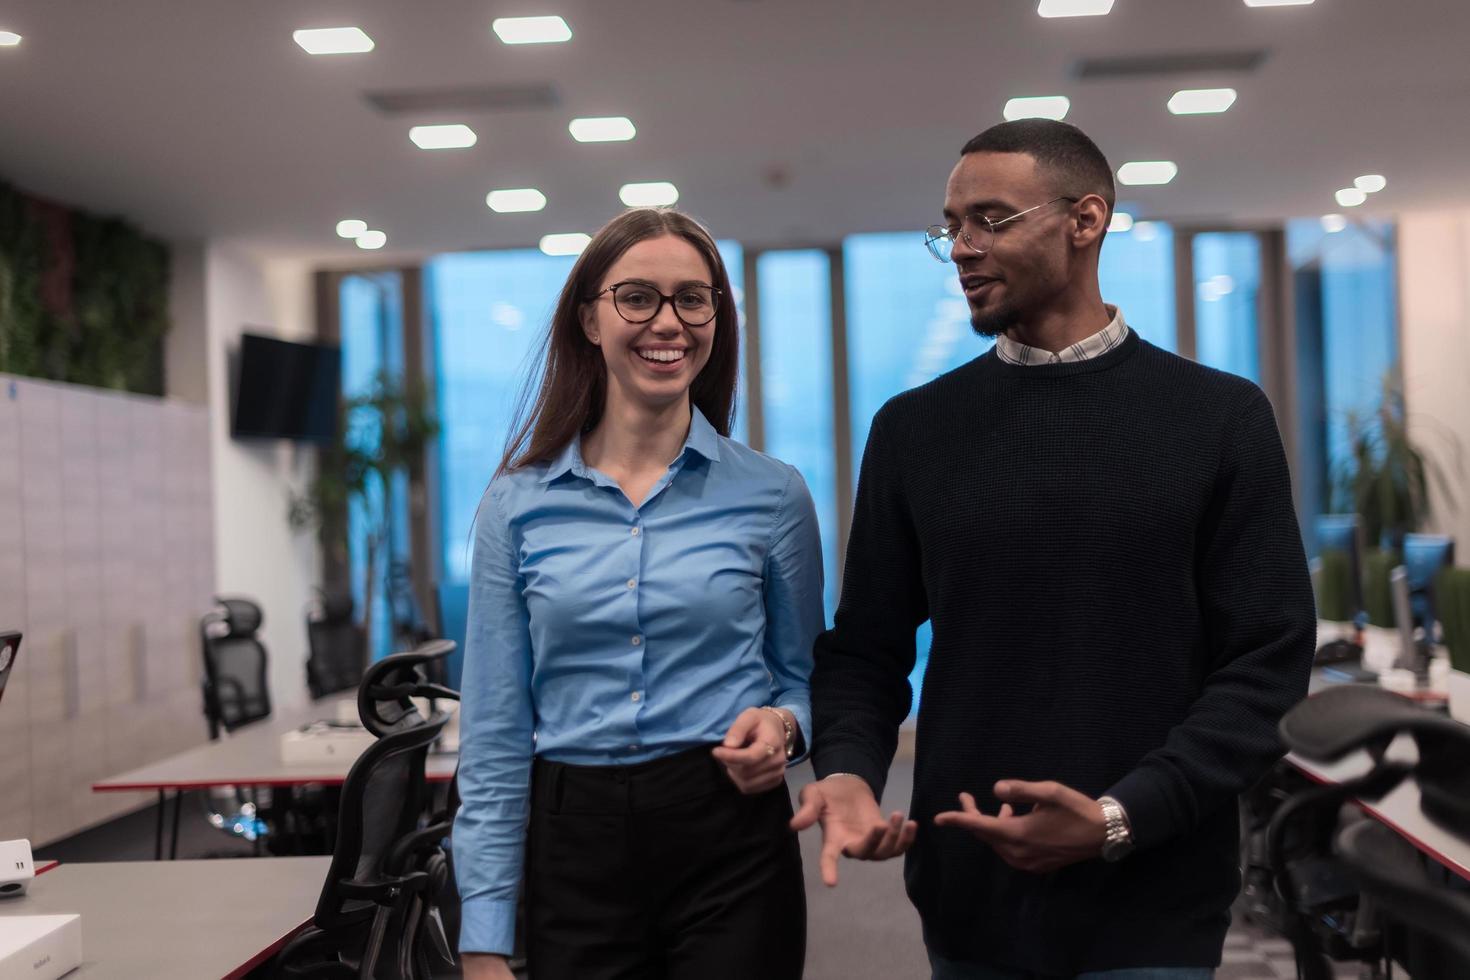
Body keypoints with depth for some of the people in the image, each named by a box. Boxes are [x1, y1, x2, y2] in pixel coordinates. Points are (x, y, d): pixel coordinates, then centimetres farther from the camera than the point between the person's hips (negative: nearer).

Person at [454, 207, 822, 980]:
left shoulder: (772, 494, 0)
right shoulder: (518, 503, 0)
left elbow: (804, 679, 11)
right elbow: (495, 734, 1)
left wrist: (782, 726, -13)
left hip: (729, 838, -1)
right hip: (575, 851, 1)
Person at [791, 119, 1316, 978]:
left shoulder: (1219, 418, -3)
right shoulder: (914, 428, 4)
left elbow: (1268, 660, -6)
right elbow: (867, 647, 7)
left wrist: (1123, 818, -17)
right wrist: (849, 770, -13)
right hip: (967, 898, 3)